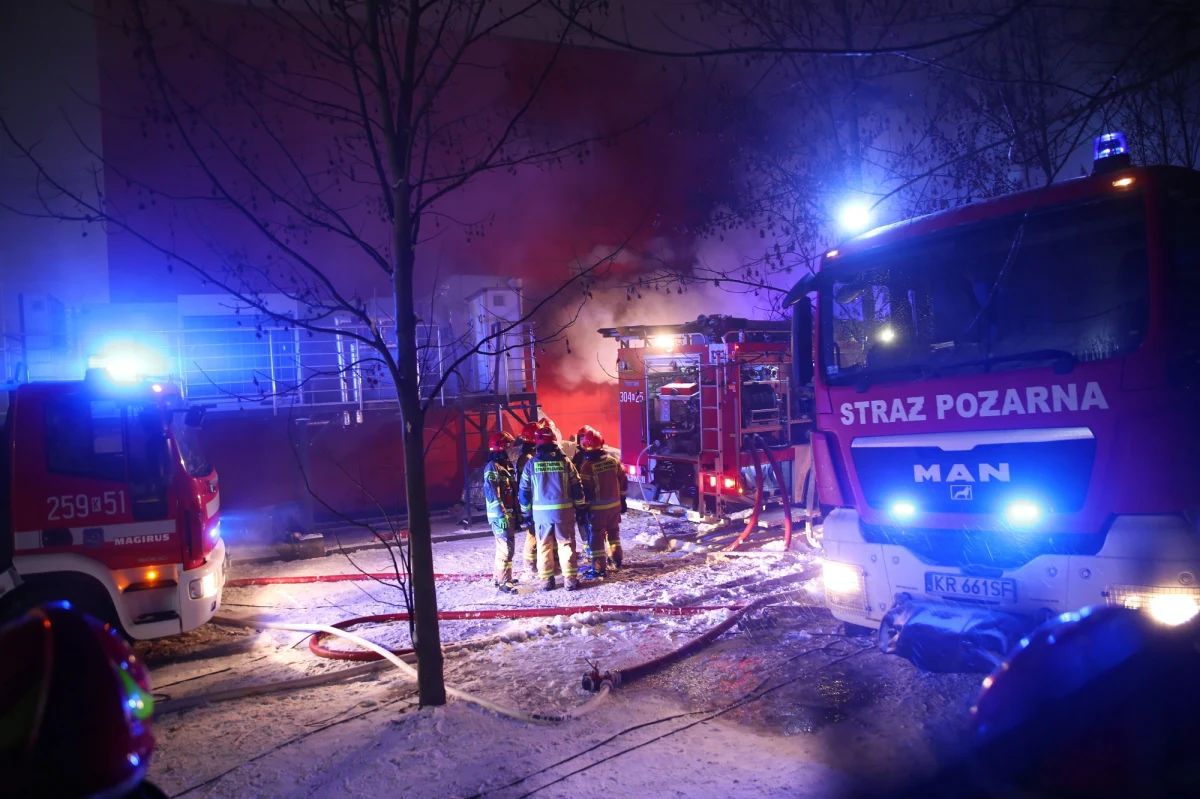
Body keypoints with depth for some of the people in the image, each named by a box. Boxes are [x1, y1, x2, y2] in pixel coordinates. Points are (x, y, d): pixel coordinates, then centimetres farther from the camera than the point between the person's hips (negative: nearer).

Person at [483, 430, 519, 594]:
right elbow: (491, 493, -19)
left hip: (510, 513, 10)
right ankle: (504, 582, -6)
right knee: (505, 547, -10)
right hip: (500, 515, -9)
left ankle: (498, 577, 28)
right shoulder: (492, 467, -13)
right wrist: (501, 515, -23)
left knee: (504, 546, 17)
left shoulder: (507, 464, 15)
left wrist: (516, 513, 19)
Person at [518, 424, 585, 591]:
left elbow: (524, 491, 3)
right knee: (566, 544, 7)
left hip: (541, 511, 0)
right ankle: (570, 579, 7)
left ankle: (546, 580, 14)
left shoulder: (531, 463, -1)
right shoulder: (565, 461, -2)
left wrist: (526, 513, 12)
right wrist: (580, 508, 11)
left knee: (544, 546, 11)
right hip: (563, 510, 0)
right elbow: (577, 488, 2)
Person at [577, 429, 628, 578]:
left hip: (597, 507, -6)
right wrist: (622, 499, 20)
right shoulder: (613, 460, 0)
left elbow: (585, 490, -15)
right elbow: (623, 481, 8)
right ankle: (616, 559, 34)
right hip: (615, 504, 6)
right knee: (613, 531, 23)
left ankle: (599, 568, 1)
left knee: (596, 536, 1)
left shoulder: (587, 466, -16)